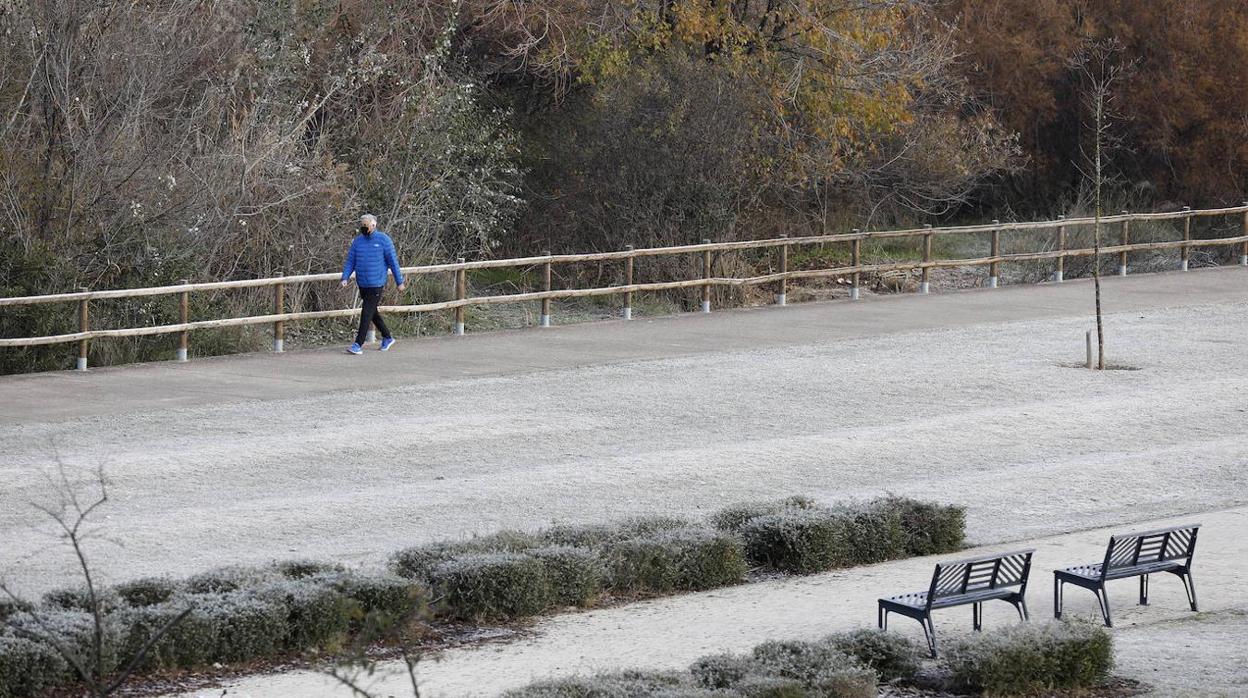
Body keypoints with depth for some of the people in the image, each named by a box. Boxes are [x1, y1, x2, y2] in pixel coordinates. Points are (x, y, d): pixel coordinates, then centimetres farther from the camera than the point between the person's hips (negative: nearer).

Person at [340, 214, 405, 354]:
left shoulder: (383, 240, -6)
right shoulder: (357, 241, 7)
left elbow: (393, 261, -3)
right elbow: (350, 262, 7)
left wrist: (399, 282, -1)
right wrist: (345, 278, -9)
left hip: (376, 284, -6)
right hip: (362, 284, 6)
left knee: (367, 313, -9)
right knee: (372, 313, 15)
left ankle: (359, 345, -9)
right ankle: (387, 338, 32)